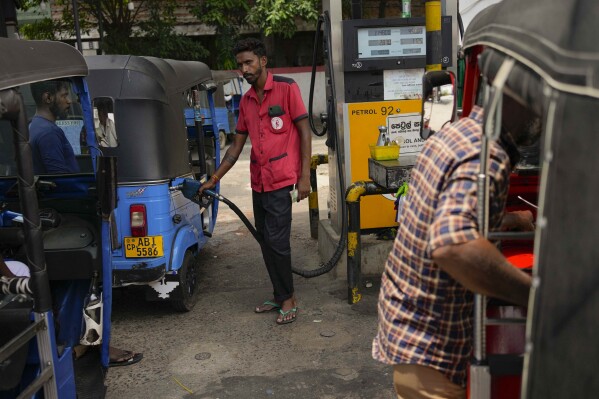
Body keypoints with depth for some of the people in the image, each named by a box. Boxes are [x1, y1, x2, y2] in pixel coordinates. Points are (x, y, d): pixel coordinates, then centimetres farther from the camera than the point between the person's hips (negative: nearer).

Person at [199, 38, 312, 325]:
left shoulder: (286, 89, -5)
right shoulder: (246, 101, 14)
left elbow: (304, 132, -7)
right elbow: (236, 145, 17)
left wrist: (304, 176, -12)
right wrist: (214, 179, 14)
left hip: (281, 181, -7)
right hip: (258, 181, 7)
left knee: (276, 241, -7)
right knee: (266, 241, 10)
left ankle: (288, 299, 9)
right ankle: (280, 296, 23)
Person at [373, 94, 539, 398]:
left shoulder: (455, 132, 2)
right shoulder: (487, 159, -27)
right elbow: (453, 247, -42)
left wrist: (500, 222, 13)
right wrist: (532, 295, -32)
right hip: (429, 342, -9)